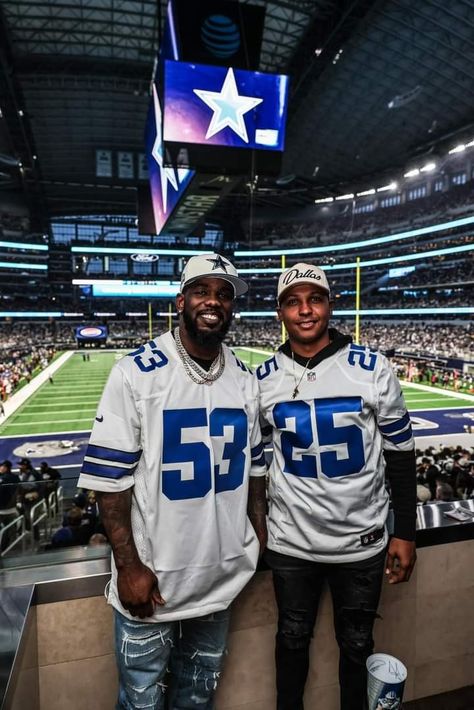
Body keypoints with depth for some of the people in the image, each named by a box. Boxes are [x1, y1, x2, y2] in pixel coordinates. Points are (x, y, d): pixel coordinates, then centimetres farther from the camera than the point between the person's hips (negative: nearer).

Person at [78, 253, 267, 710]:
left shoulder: (244, 378, 1)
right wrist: (128, 565, -13)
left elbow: (253, 466, 8)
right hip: (151, 577, -3)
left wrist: (261, 540, 5)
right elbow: (109, 477, -13)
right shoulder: (137, 372, -14)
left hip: (222, 573, 4)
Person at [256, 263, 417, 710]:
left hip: (362, 540, -1)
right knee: (293, 637, 22)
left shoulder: (372, 369, -11)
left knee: (356, 644, 21)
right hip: (290, 540, 1)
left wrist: (405, 533, -1)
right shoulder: (263, 379, -6)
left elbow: (400, 453, -3)